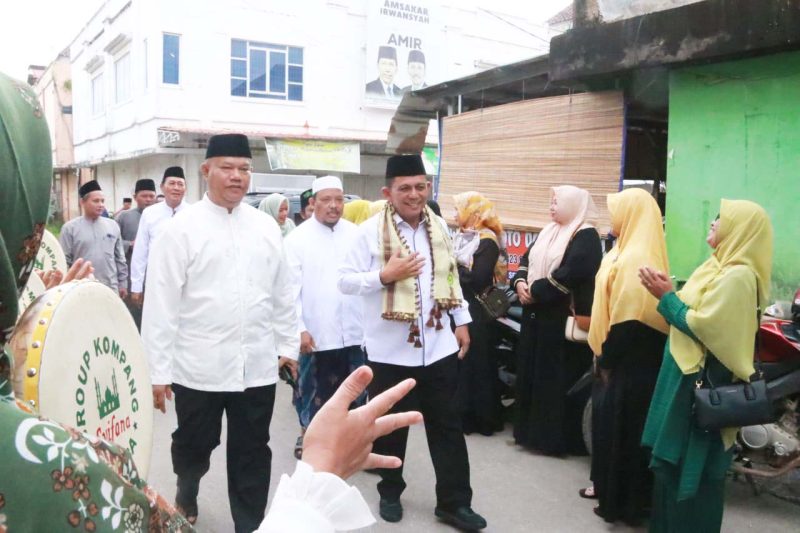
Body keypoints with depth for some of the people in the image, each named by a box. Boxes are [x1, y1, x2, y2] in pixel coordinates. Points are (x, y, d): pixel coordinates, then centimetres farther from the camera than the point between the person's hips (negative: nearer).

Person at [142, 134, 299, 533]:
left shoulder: (266, 226, 5)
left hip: (257, 366, 2)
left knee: (252, 455, 11)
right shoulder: (180, 228, -7)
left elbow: (282, 293, 12)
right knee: (194, 446, 18)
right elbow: (161, 302, -8)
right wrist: (158, 370, -8)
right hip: (198, 366, -2)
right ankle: (186, 496, 49)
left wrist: (288, 344, 13)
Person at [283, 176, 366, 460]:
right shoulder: (297, 238, -4)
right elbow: (290, 287, -7)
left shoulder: (356, 234, 3)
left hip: (353, 330, 3)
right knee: (312, 387, 12)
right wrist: (299, 328, -14)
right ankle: (307, 433, 32)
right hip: (315, 332, -2)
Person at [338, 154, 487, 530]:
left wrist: (462, 321, 14)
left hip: (439, 347, 4)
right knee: (391, 427, 13)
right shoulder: (370, 231, -10)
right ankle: (390, 493, 34)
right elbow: (345, 281, -10)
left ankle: (454, 502, 23)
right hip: (390, 350, -4)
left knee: (447, 426, 10)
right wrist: (384, 275, -24)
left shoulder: (439, 227, 6)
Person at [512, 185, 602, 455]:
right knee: (532, 371, 12)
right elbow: (526, 259, 15)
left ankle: (558, 437, 10)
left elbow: (571, 274, -23)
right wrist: (520, 282, -5)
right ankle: (533, 429, 24)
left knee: (558, 376, -2)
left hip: (564, 319, -9)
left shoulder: (586, 236, -11)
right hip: (536, 314, 9)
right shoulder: (549, 231, 16)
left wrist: (535, 291, -18)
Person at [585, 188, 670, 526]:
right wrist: (605, 356, 14)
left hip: (628, 361, -10)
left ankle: (624, 501, 15)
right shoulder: (630, 251, 11)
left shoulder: (633, 258, -21)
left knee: (621, 427, 2)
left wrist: (606, 360, -16)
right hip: (626, 357, 10)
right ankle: (610, 486, 30)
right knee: (613, 423, 18)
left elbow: (627, 318, -24)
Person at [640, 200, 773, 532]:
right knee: (675, 462, 19)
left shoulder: (737, 276, -20)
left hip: (703, 380, -10)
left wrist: (666, 297, -16)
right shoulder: (723, 267, 12)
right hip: (688, 374, 10)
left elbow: (702, 326, -24)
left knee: (690, 466, 2)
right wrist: (668, 293, 0)